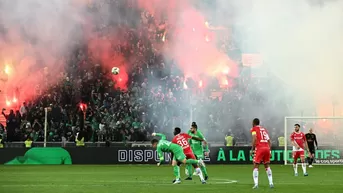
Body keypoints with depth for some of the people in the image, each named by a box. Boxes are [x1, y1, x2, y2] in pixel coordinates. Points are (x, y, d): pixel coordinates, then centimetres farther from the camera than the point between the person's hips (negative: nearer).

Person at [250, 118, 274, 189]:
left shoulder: (254, 129, 5)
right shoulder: (264, 129, 23)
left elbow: (254, 139, -11)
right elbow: (269, 141, 18)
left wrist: (252, 149, -7)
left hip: (259, 148, -5)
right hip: (267, 148, 5)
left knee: (256, 166, -2)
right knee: (267, 166, 18)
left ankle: (256, 184, -15)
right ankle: (271, 183, 11)